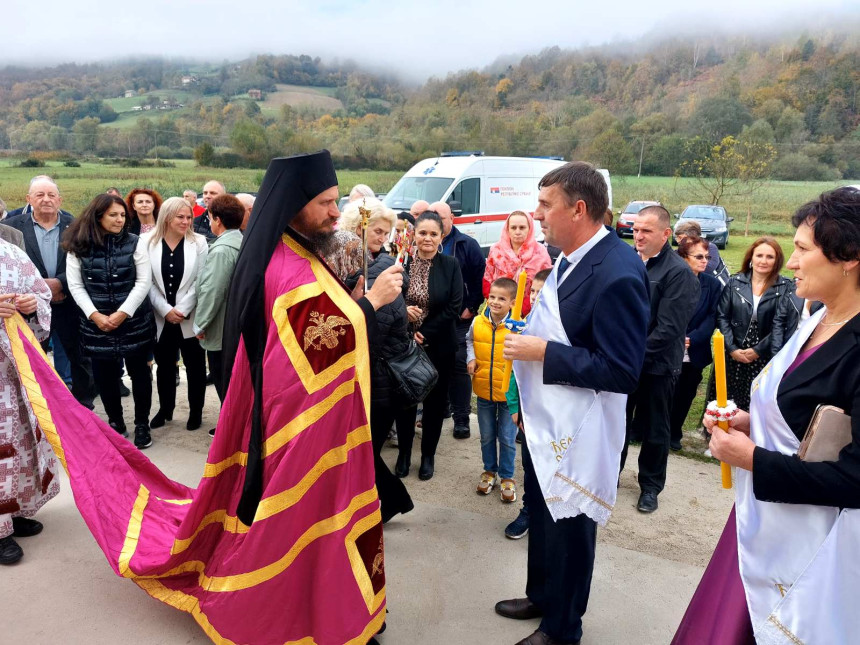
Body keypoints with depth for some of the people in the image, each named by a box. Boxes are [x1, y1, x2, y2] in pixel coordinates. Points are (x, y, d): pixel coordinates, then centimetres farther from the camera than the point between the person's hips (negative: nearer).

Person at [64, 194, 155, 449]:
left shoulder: (135, 243, -2)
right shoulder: (78, 247, 1)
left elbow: (144, 281, -6)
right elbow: (76, 286, 0)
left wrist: (121, 313, -12)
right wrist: (95, 315, -12)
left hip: (134, 321, -1)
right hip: (96, 324, 1)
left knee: (139, 372, 6)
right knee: (104, 375, 8)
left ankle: (142, 424, 20)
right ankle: (115, 422, 26)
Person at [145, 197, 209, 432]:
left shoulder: (199, 243, -3)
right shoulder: (149, 243, -2)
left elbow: (200, 281, -7)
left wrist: (182, 310, -13)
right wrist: (166, 310, -12)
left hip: (191, 318, -1)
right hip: (161, 318, 1)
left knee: (195, 366, 8)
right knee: (164, 366, 15)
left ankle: (196, 411, 23)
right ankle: (165, 409, 32)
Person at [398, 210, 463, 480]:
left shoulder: (451, 266, -5)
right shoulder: (401, 262, -4)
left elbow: (454, 307, -10)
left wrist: (425, 334, -14)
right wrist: (402, 311, -20)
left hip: (438, 345, 0)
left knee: (434, 401, 11)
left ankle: (428, 455, 28)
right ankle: (403, 453, 28)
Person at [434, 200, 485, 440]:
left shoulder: (467, 245, -2)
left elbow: (480, 279, -5)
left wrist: (471, 308, -8)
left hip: (460, 319, -3)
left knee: (459, 365, -3)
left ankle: (461, 417, 6)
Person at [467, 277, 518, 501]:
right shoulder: (477, 322, -4)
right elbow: (469, 341, 16)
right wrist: (471, 358, 0)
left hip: (508, 392, -3)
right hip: (484, 390, 4)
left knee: (507, 438, 10)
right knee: (487, 436, 19)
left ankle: (507, 476, 28)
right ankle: (490, 470, 38)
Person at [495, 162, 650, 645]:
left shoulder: (619, 272, -25)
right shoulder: (570, 259, 3)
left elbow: (622, 371, -26)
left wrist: (543, 351, -24)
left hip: (577, 434, -8)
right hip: (544, 421, 8)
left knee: (569, 529, 12)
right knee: (541, 519, 24)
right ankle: (541, 597, 48)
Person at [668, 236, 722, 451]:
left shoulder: (712, 284, 3)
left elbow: (711, 318, -1)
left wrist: (691, 339, -14)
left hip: (694, 352, 2)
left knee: (685, 395, 11)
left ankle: (674, 434, 27)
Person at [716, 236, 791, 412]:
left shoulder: (785, 287, -2)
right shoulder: (735, 282, 4)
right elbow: (722, 316, 2)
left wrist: (758, 350, -9)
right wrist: (732, 348, -7)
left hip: (765, 359, -2)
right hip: (733, 356, 2)